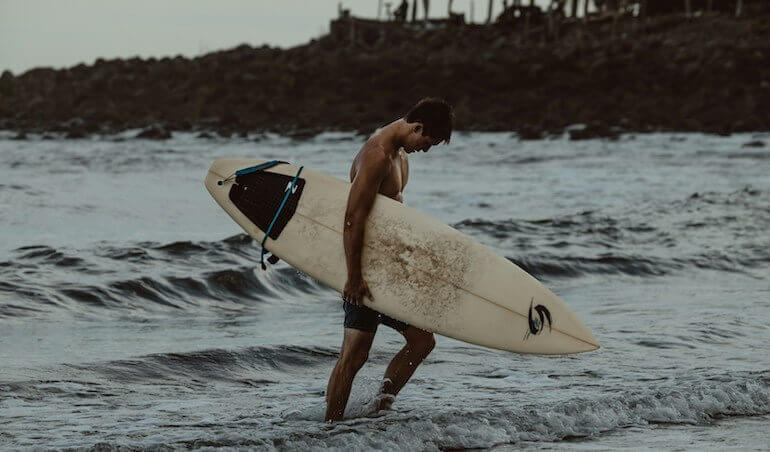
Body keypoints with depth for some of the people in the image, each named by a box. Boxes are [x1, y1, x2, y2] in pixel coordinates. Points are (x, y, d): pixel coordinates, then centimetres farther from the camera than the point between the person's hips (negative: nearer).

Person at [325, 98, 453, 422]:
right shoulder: (378, 155, -20)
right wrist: (354, 277, -27)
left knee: (422, 340, 10)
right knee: (354, 355, -9)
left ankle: (380, 409, 16)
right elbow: (353, 219, -25)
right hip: (366, 270, -10)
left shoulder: (399, 153, 12)